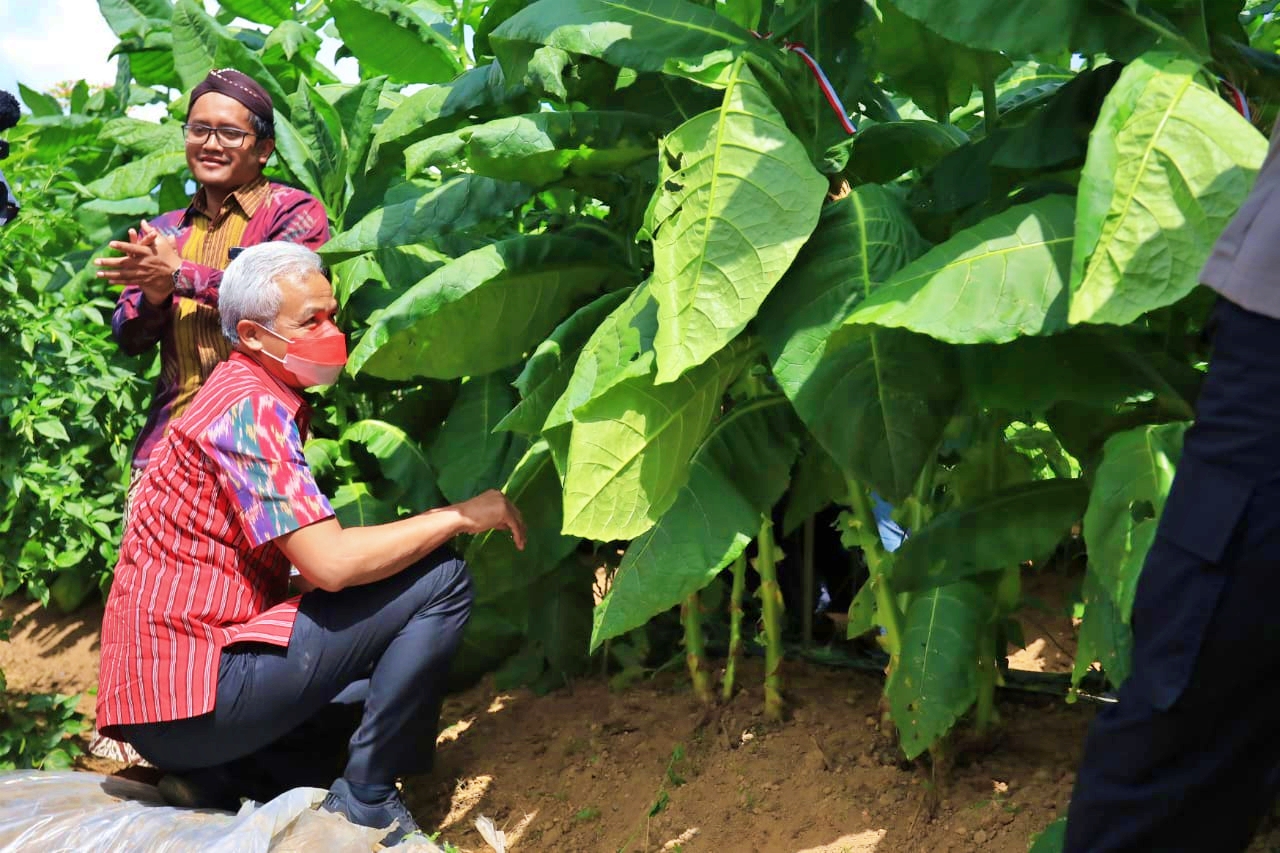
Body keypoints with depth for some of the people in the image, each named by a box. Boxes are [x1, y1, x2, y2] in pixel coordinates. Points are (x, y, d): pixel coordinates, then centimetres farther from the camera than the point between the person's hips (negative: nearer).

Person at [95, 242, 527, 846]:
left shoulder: (242, 393, 18)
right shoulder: (251, 408, -13)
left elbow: (319, 555, 19)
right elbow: (330, 563, -23)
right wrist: (460, 515, -13)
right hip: (189, 696, -10)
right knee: (442, 581, -12)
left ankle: (226, 776, 10)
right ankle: (365, 798, -6)